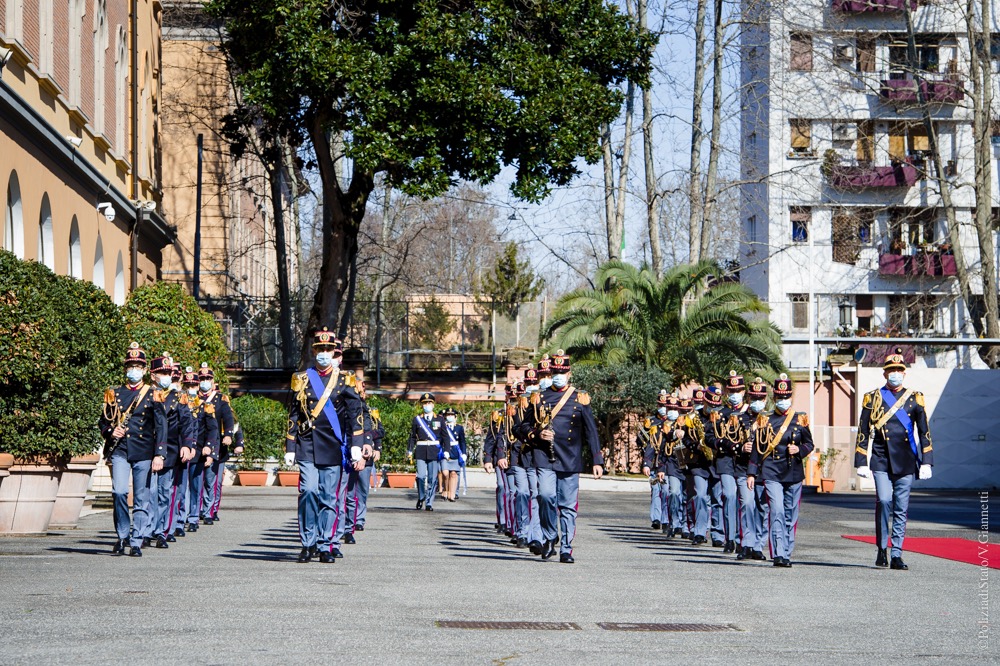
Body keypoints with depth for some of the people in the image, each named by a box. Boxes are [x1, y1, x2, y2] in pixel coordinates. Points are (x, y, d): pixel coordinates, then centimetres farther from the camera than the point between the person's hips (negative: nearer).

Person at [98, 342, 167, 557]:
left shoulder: (153, 395, 6)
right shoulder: (114, 394, 11)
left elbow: (161, 426, 3)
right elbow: (103, 421, 18)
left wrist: (159, 455, -5)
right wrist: (111, 432, -4)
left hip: (144, 453, -1)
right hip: (120, 450, 1)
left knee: (142, 499, 1)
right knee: (119, 492, -14)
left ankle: (136, 542, 8)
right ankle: (122, 536, 3)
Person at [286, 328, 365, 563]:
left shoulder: (346, 381, 8)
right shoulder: (302, 380, 10)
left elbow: (355, 414, 4)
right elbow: (293, 416, 11)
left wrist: (356, 444, -6)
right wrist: (290, 448, 6)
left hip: (333, 447, 0)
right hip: (307, 446, 0)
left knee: (328, 497, 1)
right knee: (309, 491, -13)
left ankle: (325, 546, 7)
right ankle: (308, 543, -3)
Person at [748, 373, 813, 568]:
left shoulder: (800, 419, 9)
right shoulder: (765, 420, 5)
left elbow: (809, 444, 14)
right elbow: (757, 448, 8)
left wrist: (799, 450, -8)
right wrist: (751, 473, 4)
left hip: (794, 474, 2)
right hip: (772, 474, -2)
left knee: (791, 515, 7)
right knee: (777, 512, -16)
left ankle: (787, 553, 17)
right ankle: (779, 554, -21)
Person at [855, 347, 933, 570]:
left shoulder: (915, 398, 9)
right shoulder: (872, 398, 6)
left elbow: (924, 432, 10)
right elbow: (863, 432, 7)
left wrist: (926, 462, 3)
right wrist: (861, 463, 2)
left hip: (906, 462, 2)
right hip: (881, 460, -2)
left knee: (901, 509, 2)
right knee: (884, 500, -18)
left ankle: (896, 555, 9)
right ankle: (882, 549, -3)